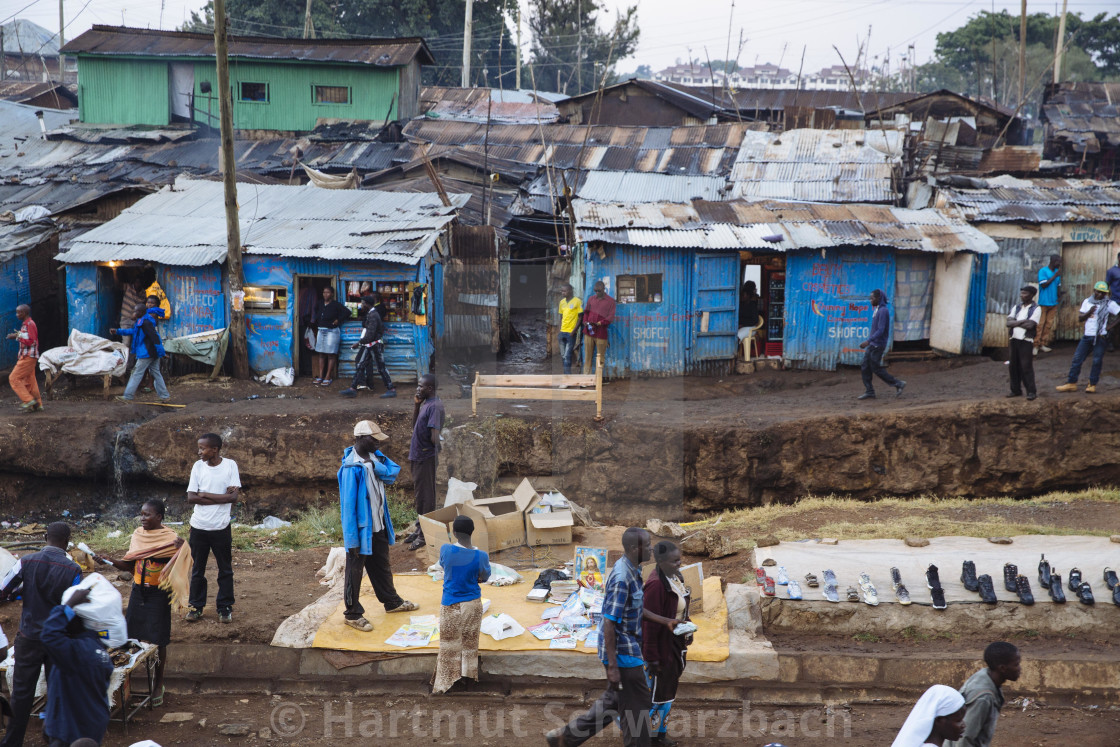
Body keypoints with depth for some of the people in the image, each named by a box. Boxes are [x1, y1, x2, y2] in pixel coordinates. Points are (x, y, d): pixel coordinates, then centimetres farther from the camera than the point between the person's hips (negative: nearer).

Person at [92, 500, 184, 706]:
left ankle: (158, 685, 18)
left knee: (157, 640, 2)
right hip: (138, 592, 5)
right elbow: (129, 566, 11)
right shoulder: (138, 534, 5)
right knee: (131, 637, 6)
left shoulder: (170, 538, -11)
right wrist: (108, 560, -2)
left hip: (158, 594, -5)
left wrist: (181, 550, -29)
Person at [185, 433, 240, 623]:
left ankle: (224, 608, 19)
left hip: (221, 527, -2)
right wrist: (220, 498, -15)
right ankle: (196, 607, 23)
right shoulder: (198, 466, 0)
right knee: (197, 569, 10)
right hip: (199, 527, 2)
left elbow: (234, 497, -14)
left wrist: (204, 495, -13)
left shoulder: (230, 465, -6)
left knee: (225, 570, 7)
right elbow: (191, 498, -7)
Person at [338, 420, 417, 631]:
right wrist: (352, 538, -22)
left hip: (378, 525, 9)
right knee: (355, 570, 7)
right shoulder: (352, 467, -25)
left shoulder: (373, 456, 1)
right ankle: (352, 614, 21)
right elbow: (349, 503, -24)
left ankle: (392, 602, 41)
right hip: (362, 528, -9)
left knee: (382, 566, 24)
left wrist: (375, 466, -24)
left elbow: (394, 471, -4)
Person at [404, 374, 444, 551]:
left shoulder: (434, 406, -20)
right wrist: (417, 405, 7)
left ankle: (424, 535, 7)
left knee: (425, 496, -1)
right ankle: (420, 528, 31)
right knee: (420, 494, 19)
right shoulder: (425, 404, 11)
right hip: (418, 456, 10)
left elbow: (434, 437, -25)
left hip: (426, 457, -10)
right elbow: (414, 426, 17)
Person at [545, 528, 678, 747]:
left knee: (614, 699, 20)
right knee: (635, 707, 4)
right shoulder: (622, 578, -25)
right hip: (623, 654, -10)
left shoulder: (633, 571, 6)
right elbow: (608, 624, -25)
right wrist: (612, 666, -23)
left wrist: (665, 621, 14)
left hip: (629, 649, 10)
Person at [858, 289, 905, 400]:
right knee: (865, 367, 6)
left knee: (876, 368, -4)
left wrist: (868, 341, -30)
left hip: (878, 345, -9)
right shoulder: (876, 310, 13)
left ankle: (898, 384, 7)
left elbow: (881, 330, -24)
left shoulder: (883, 311, -17)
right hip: (872, 345, 9)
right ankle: (869, 392, 10)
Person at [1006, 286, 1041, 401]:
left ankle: (1031, 391, -2)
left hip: (1026, 341, -6)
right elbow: (1008, 323, 2)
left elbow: (1030, 325, -16)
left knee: (1026, 367, -8)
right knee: (1013, 366, 8)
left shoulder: (1036, 308, -3)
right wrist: (1022, 322, -12)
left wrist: (1015, 323, -4)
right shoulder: (1017, 307, 14)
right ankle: (1016, 390, 17)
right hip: (1014, 340, 6)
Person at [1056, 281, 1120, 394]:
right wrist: (1088, 313, -11)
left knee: (1097, 361, -1)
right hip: (1087, 336, 4)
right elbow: (1080, 318, 7)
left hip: (1100, 337, -4)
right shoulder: (1087, 302, 10)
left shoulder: (1109, 304, -2)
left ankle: (1092, 384, 10)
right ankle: (1071, 383, 8)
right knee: (1077, 359, 2)